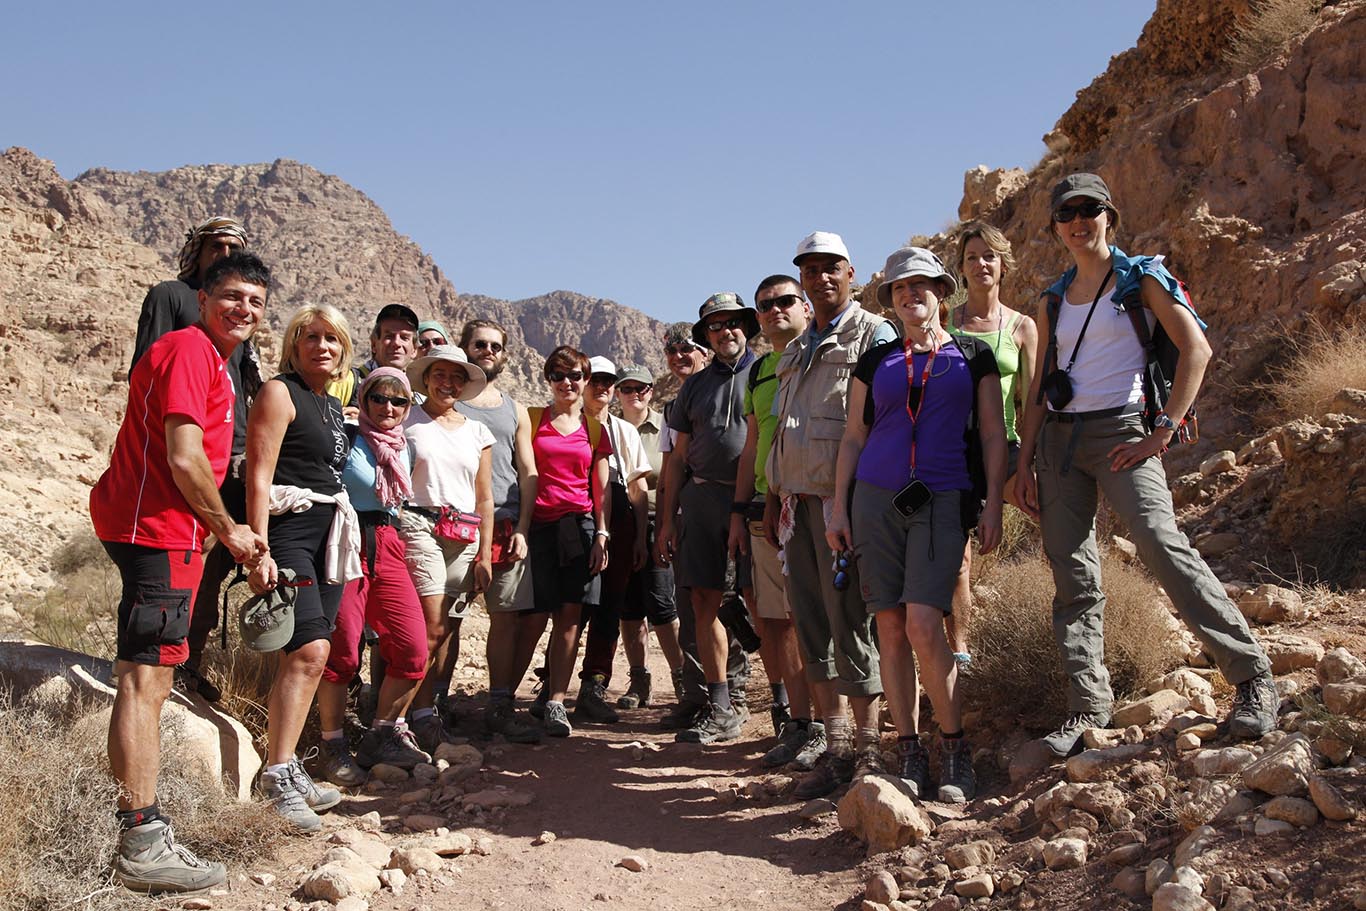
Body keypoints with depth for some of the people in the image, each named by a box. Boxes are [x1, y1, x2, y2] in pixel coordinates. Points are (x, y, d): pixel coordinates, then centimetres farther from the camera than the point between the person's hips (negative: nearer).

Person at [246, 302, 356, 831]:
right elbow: (259, 476, -12)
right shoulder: (279, 393, -4)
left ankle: (288, 771, 11)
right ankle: (278, 777, -15)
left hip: (329, 532, 8)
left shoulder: (333, 405, 20)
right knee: (310, 650, -18)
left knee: (305, 654, 6)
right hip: (289, 529, -8)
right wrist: (260, 550, -19)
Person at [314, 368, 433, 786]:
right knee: (342, 652, -5)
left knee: (413, 650, -1)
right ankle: (332, 746, 12)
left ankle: (382, 736, 17)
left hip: (389, 551, 6)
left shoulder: (402, 448, 17)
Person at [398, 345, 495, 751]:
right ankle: (422, 717, -5)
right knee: (433, 626, -13)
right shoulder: (407, 420, 6)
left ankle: (428, 707, 11)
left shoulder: (477, 432, 16)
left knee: (448, 630, 2)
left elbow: (484, 499, 15)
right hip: (419, 525, -4)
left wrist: (484, 554, 8)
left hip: (464, 536, 4)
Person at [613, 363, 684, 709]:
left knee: (661, 605, -8)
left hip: (656, 522, -3)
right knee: (628, 609, 6)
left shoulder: (665, 428, 3)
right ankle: (639, 681, 16)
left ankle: (682, 677, 6)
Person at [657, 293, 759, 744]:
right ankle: (720, 710, 10)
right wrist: (668, 518, 10)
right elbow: (679, 457, 17)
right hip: (701, 499, 5)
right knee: (705, 602, 3)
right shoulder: (695, 385, 18)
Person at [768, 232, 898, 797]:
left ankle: (866, 750, -2)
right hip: (798, 500, 7)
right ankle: (835, 743, 11)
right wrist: (774, 498, 19)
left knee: (850, 621, -8)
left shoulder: (873, 335, 0)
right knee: (810, 622, 5)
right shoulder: (795, 351, 22)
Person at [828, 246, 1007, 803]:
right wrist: (839, 509, 6)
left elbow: (993, 435, 6)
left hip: (942, 502, -3)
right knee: (890, 627, -1)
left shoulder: (972, 355, 9)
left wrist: (993, 506, -3)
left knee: (923, 626, -16)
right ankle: (909, 755, 8)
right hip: (875, 498, 3)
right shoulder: (875, 361, 13)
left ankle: (954, 749, 0)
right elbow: (853, 437, 13)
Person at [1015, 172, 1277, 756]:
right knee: (1072, 577, 1)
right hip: (1056, 440, 5)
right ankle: (1087, 706, 8)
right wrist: (1024, 465, 9)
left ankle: (1253, 680, -11)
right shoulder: (1053, 301, 17)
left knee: (1163, 547, -21)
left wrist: (1164, 430, -13)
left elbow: (1196, 349, -5)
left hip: (1119, 433, -5)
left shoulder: (1142, 277, 4)